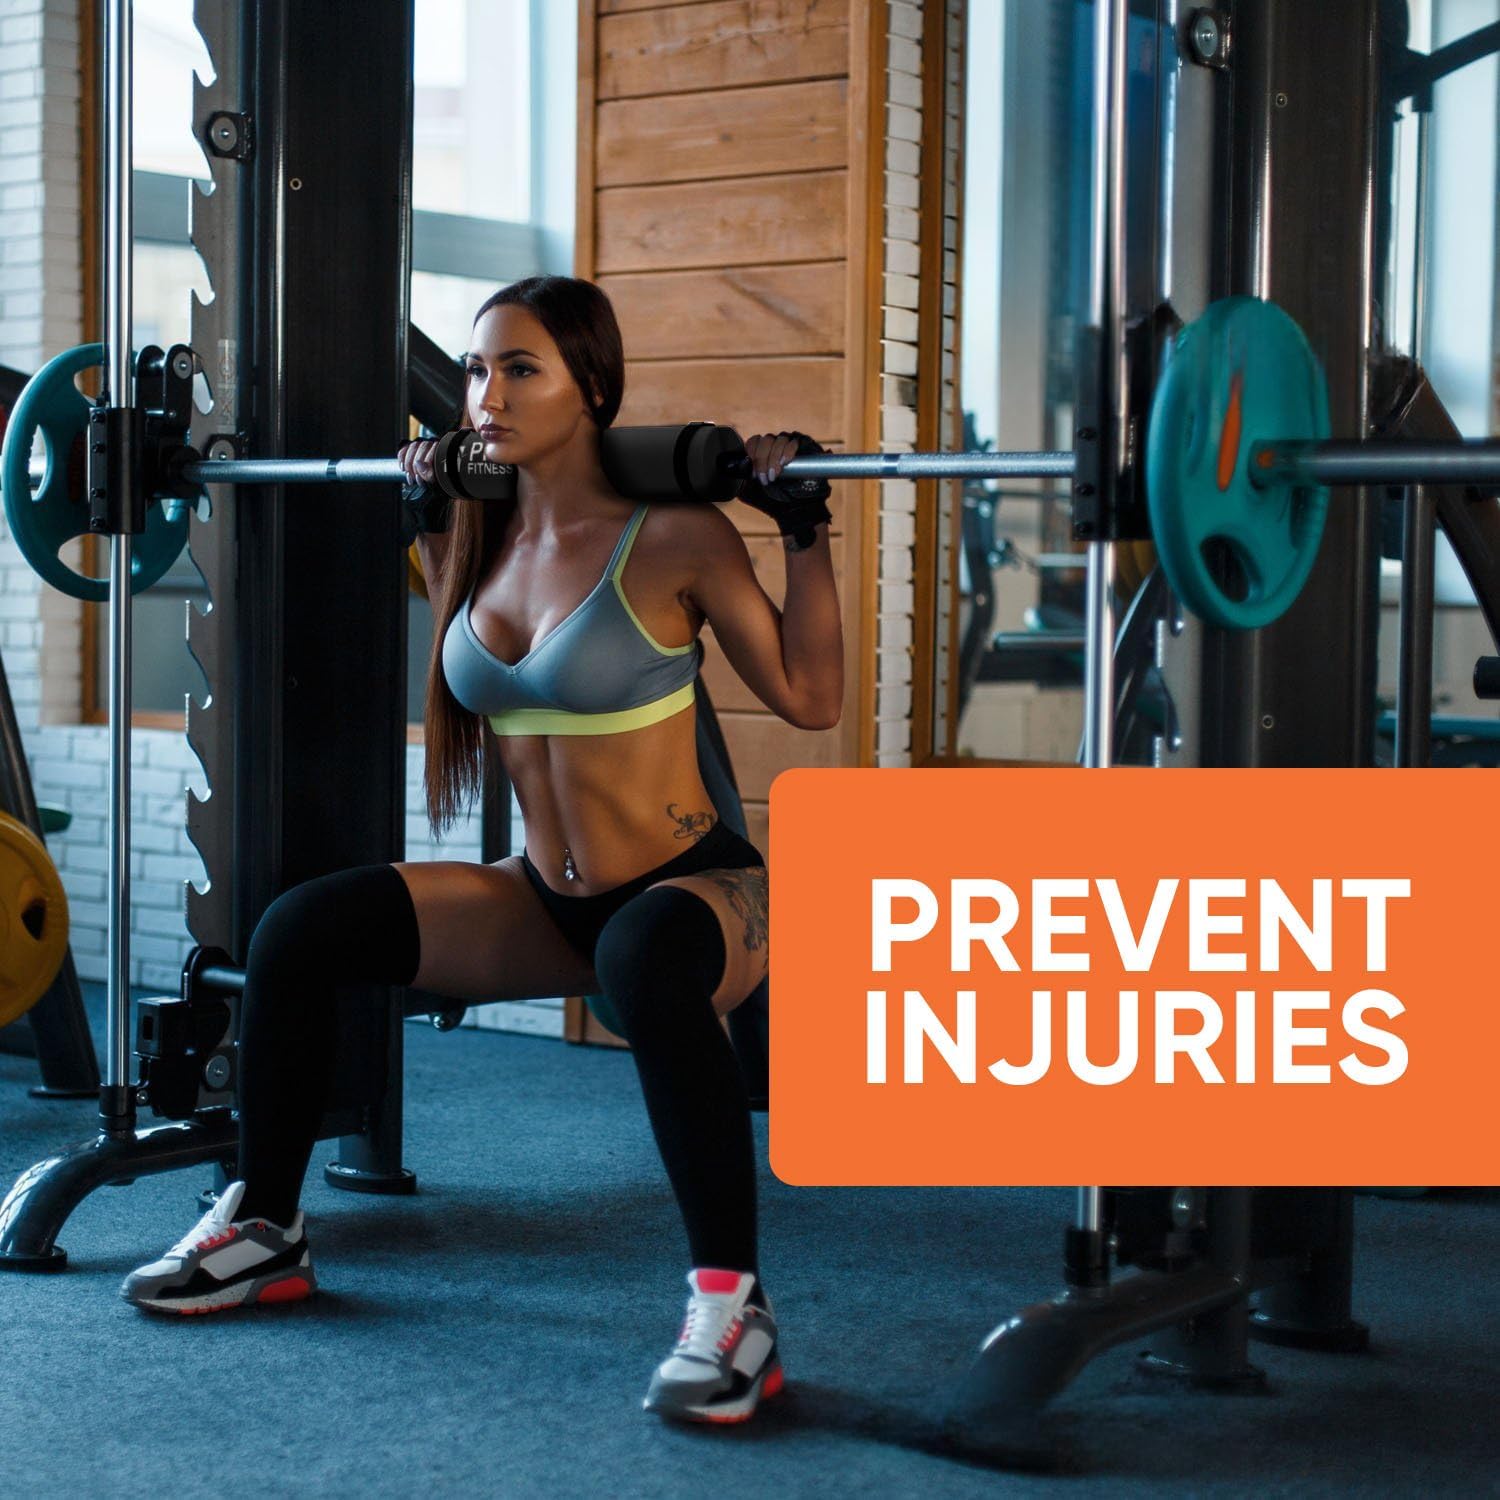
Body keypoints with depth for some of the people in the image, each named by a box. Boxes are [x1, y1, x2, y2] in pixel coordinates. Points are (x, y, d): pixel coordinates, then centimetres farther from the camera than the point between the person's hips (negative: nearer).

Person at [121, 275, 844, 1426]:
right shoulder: (492, 533, 2)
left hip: (699, 887, -6)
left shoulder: (672, 535, -15)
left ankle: (733, 1306, -32)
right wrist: (433, 529, 18)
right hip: (546, 900, 6)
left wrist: (806, 529, -15)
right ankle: (265, 1232, 9)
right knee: (299, 930, -9)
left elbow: (810, 697, -9)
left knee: (647, 960, -42)